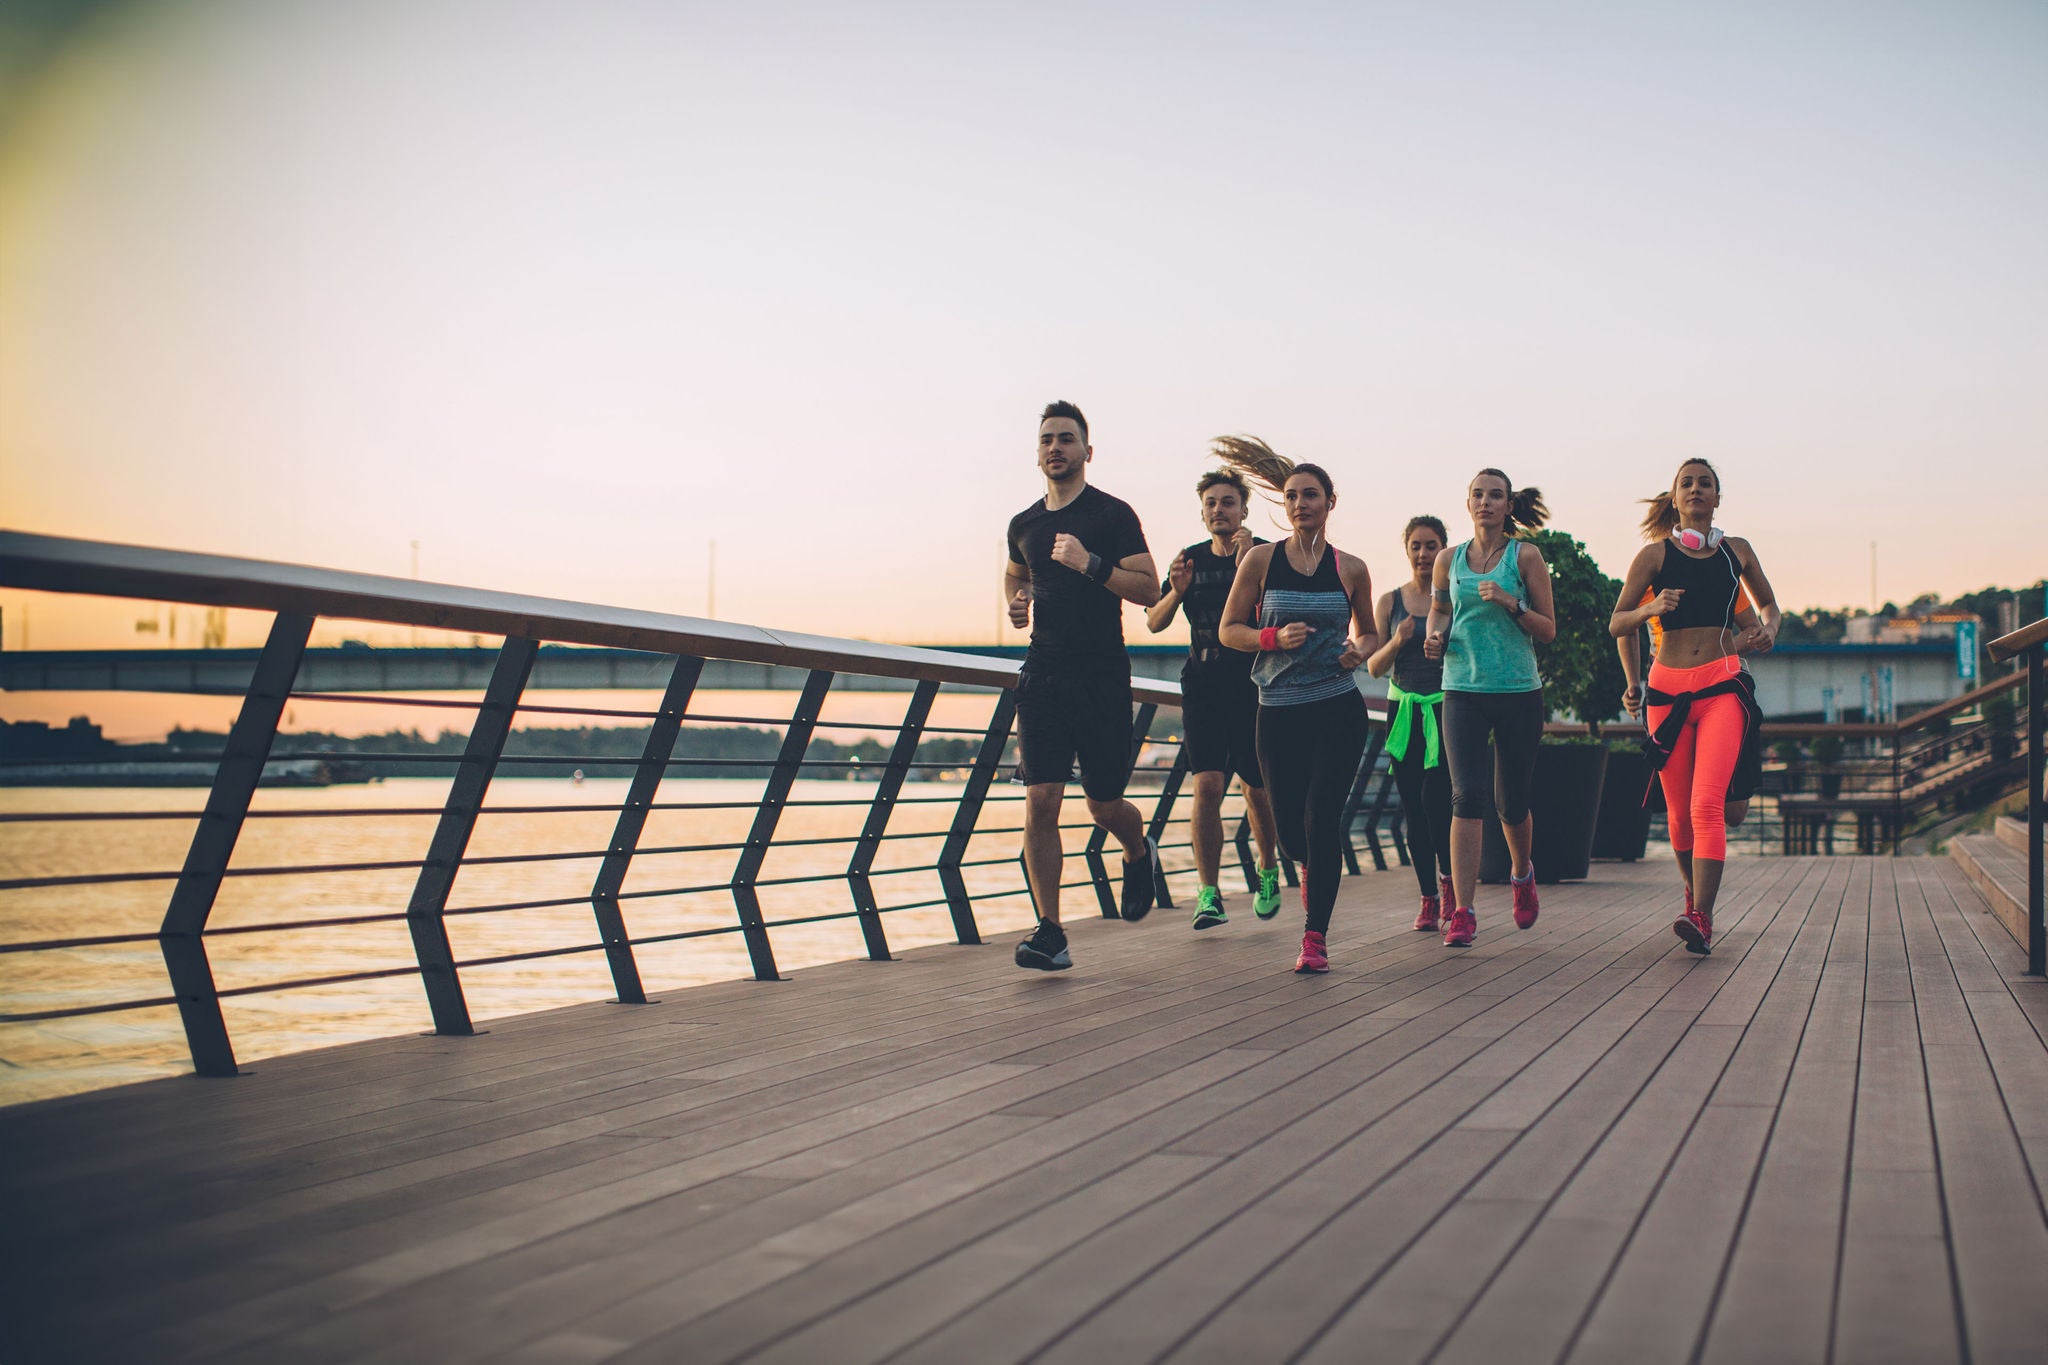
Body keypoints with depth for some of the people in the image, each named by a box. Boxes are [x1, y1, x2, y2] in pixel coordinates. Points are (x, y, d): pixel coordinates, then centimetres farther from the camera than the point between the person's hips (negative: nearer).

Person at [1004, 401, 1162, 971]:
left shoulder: (1113, 515, -2)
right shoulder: (1023, 524, 13)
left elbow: (1149, 589, -6)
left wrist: (1091, 564, -18)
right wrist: (1017, 604, 9)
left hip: (1102, 674, -3)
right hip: (1042, 674, 4)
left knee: (1103, 803, 3)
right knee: (1040, 799, -9)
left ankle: (1140, 855, 39)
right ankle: (1049, 933, -6)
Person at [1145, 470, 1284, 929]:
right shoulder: (1191, 559, 6)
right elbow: (1155, 623, 8)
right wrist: (1177, 591, -10)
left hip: (1253, 685, -2)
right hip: (1203, 685, 2)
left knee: (1256, 789, 8)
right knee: (1207, 784, -12)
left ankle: (1268, 870, 35)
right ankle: (1208, 894, -6)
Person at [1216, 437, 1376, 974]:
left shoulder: (1350, 568, 4)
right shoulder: (1261, 560, 1)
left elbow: (1369, 632, 17)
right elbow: (1229, 629, 2)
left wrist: (1359, 650, -5)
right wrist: (1275, 637, -15)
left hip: (1339, 710, -1)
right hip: (1279, 712, 1)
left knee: (1321, 817, -12)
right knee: (1290, 826, 7)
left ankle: (1315, 937, -2)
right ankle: (1310, 867, 46)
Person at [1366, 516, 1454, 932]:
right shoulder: (1390, 602, 8)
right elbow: (1374, 667, 7)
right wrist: (1397, 642, -11)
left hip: (1447, 710, -3)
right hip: (1406, 711, 3)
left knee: (1435, 795, -16)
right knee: (1413, 807, 3)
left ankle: (1448, 877, 8)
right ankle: (1429, 898, 14)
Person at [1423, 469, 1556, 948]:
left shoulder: (1526, 556, 1)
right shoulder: (1449, 561, 7)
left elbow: (1548, 630, 1)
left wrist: (1510, 602, -15)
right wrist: (1435, 639, 1)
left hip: (1519, 692, -1)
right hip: (1463, 690, 1)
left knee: (1511, 802, 8)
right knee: (1467, 795, -13)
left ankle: (1521, 873, 41)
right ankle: (1462, 913, -13)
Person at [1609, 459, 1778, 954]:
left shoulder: (1737, 551, 11)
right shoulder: (1654, 555, 5)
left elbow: (1768, 602, 27)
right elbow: (1616, 625, 5)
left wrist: (1768, 630, 6)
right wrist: (1651, 608, -14)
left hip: (1723, 686, -1)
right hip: (1668, 688, 1)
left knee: (1707, 805, -17)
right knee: (1678, 813, 7)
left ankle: (1701, 918, -23)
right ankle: (1695, 892, 33)